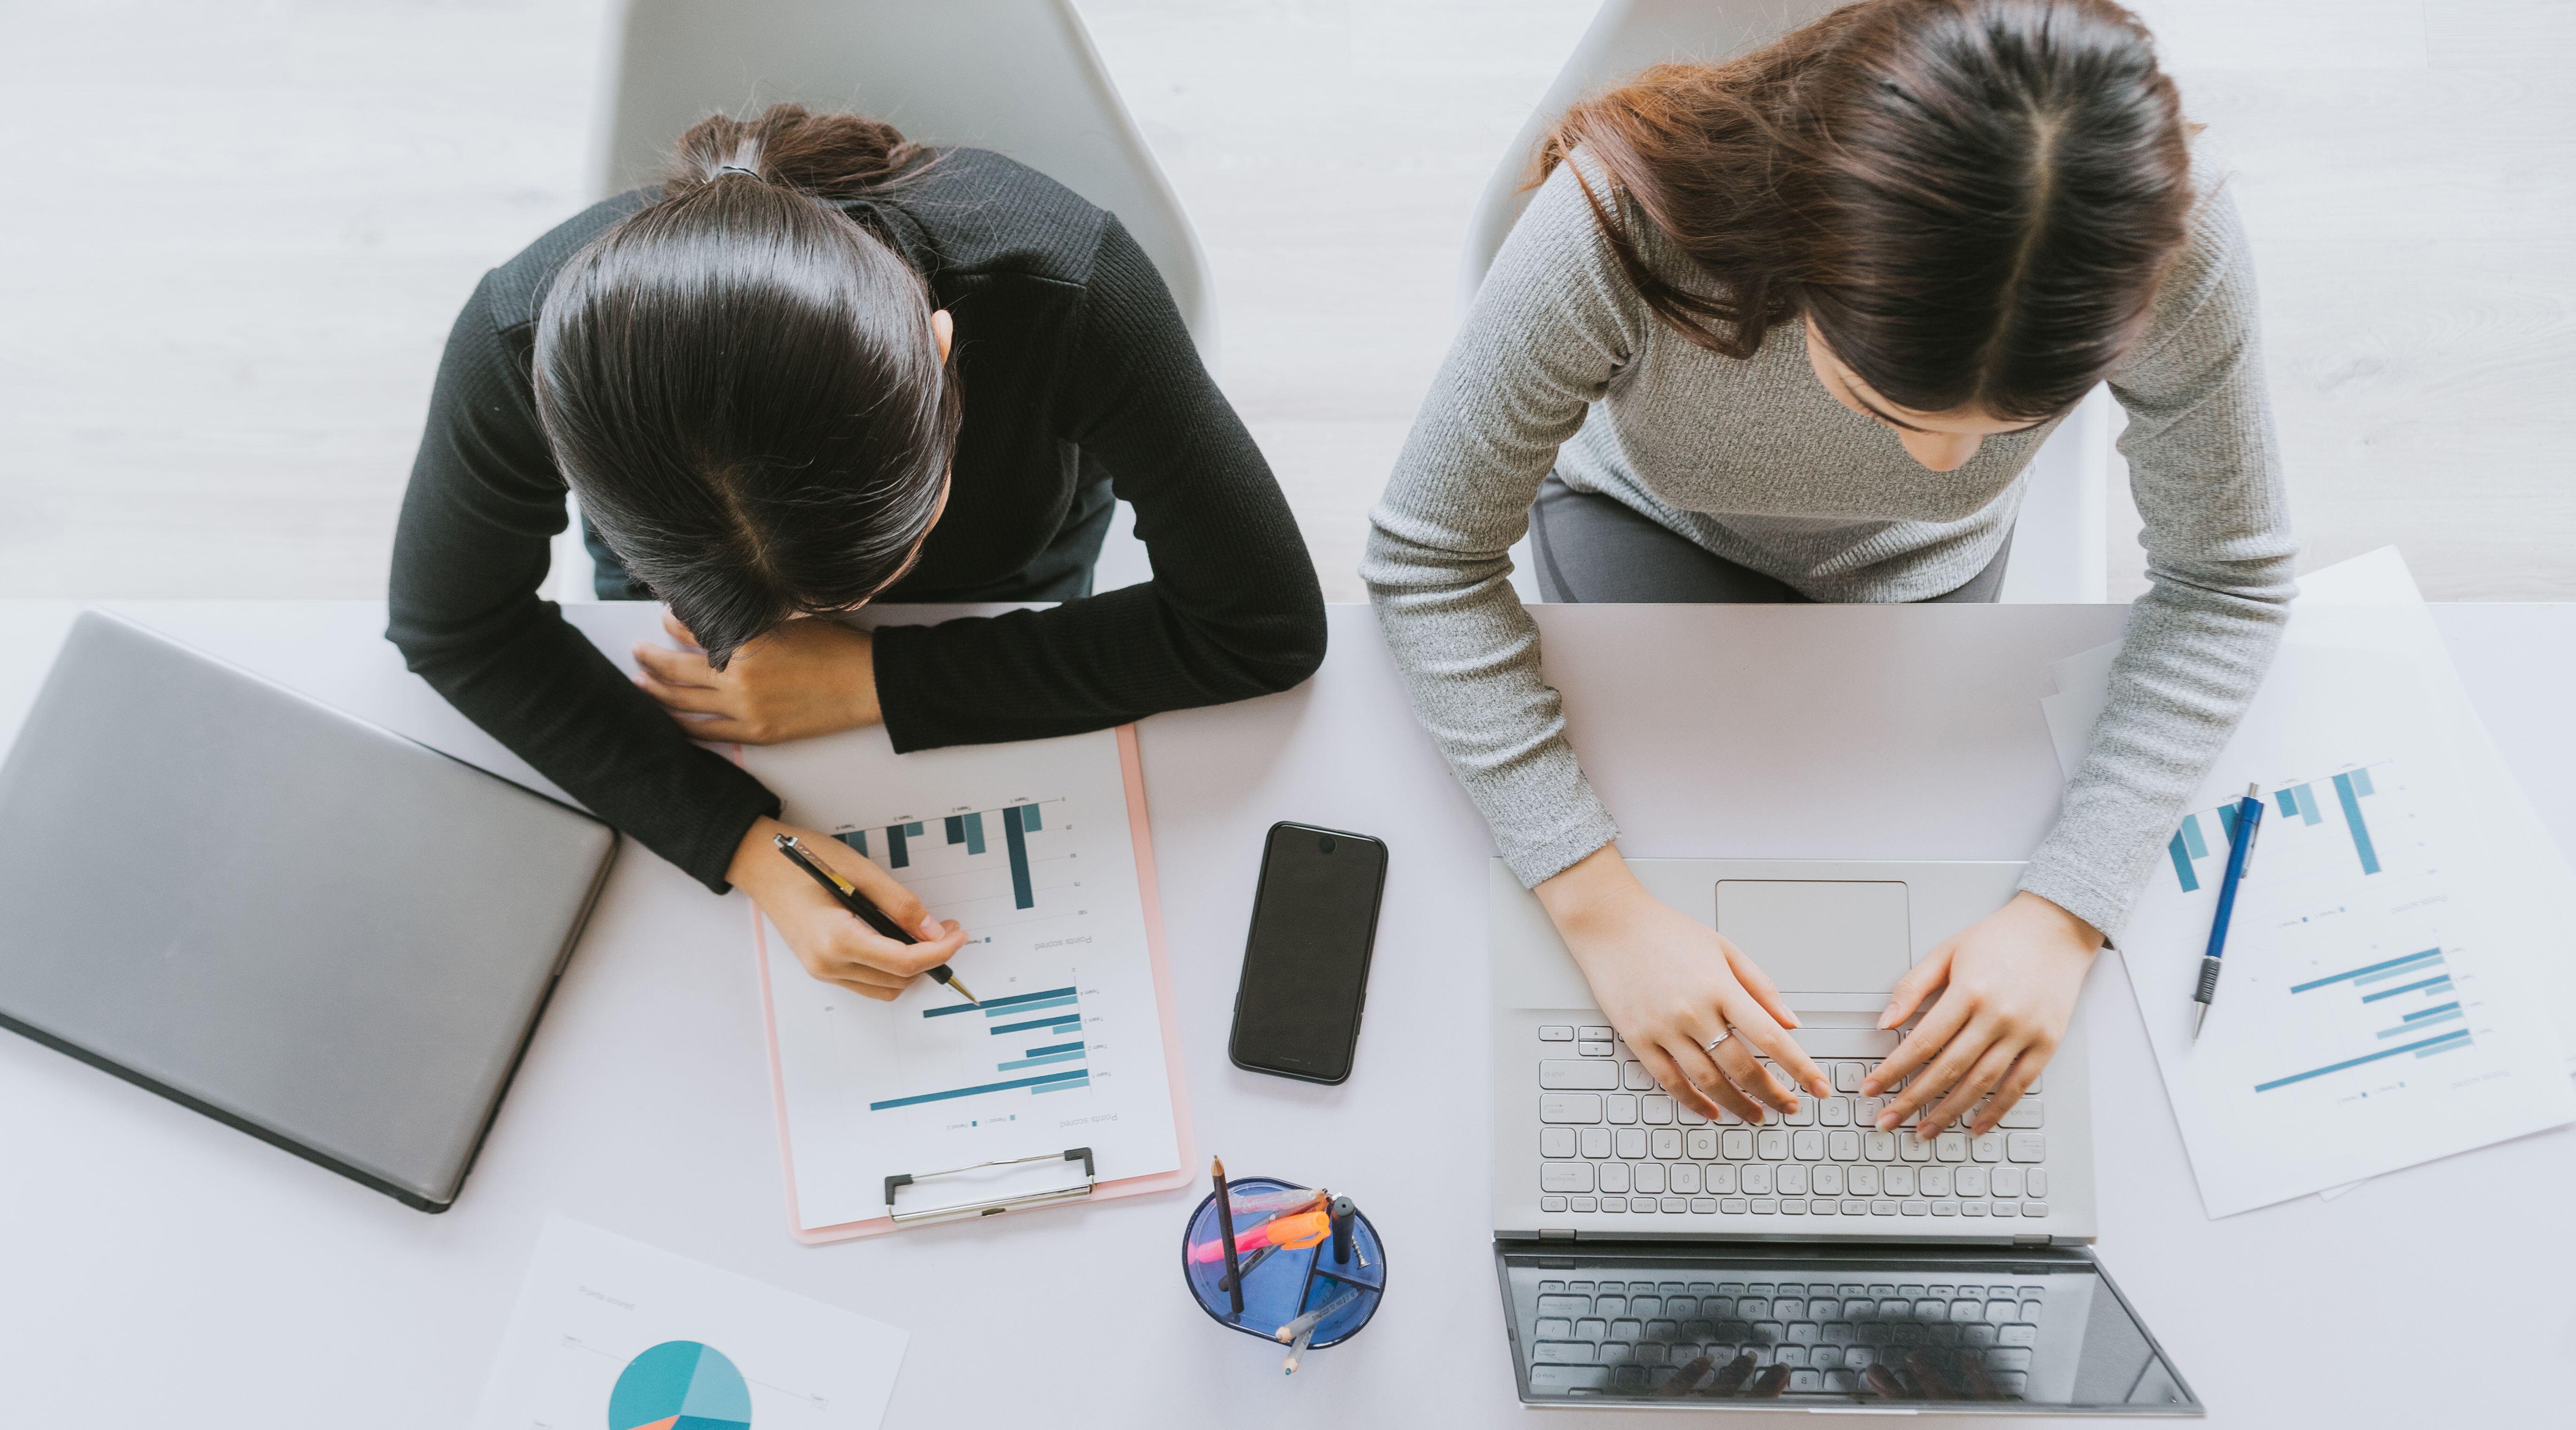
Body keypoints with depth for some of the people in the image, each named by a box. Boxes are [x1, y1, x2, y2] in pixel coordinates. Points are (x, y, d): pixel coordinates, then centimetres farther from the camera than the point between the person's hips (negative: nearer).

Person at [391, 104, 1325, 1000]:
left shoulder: (1068, 290, -46)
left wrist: (878, 682, -36)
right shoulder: (527, 344, -43)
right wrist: (743, 843, -38)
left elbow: (1265, 626, -35)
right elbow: (450, 626, -24)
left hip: (1007, 581, -1)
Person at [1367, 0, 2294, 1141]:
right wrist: (1600, 907, -39)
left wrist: (2062, 914, -32)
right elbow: (1428, 560, -32)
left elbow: (2226, 583, -21)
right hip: (1646, 529, -1)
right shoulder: (1625, 222, -44)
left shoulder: (2169, 254, -37)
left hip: (1916, 577, 2)